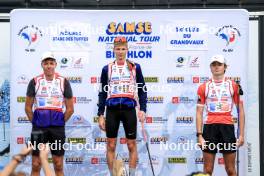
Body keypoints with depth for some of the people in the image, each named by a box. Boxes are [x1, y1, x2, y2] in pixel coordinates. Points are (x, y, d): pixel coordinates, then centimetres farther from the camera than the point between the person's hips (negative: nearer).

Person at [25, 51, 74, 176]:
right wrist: (35, 122, 3)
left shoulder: (63, 82, 2)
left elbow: (70, 109, 5)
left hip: (57, 127, 0)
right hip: (39, 127, 0)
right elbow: (28, 107, 8)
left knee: (58, 165, 6)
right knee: (36, 164, 4)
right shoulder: (35, 82, 2)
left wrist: (60, 123, 2)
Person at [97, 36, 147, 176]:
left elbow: (142, 89, 7)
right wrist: (100, 115, 5)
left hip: (129, 109, -1)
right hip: (112, 110, 1)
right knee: (111, 145, 3)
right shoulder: (107, 69, 8)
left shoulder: (135, 67, 6)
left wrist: (142, 109, -4)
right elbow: (102, 92, 9)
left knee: (132, 145, 2)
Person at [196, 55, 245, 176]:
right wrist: (199, 135, -3)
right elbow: (199, 113, 6)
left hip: (227, 127, 0)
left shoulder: (233, 86, 6)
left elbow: (241, 111, 6)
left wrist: (241, 134, 0)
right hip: (209, 127, 0)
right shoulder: (203, 87, 7)